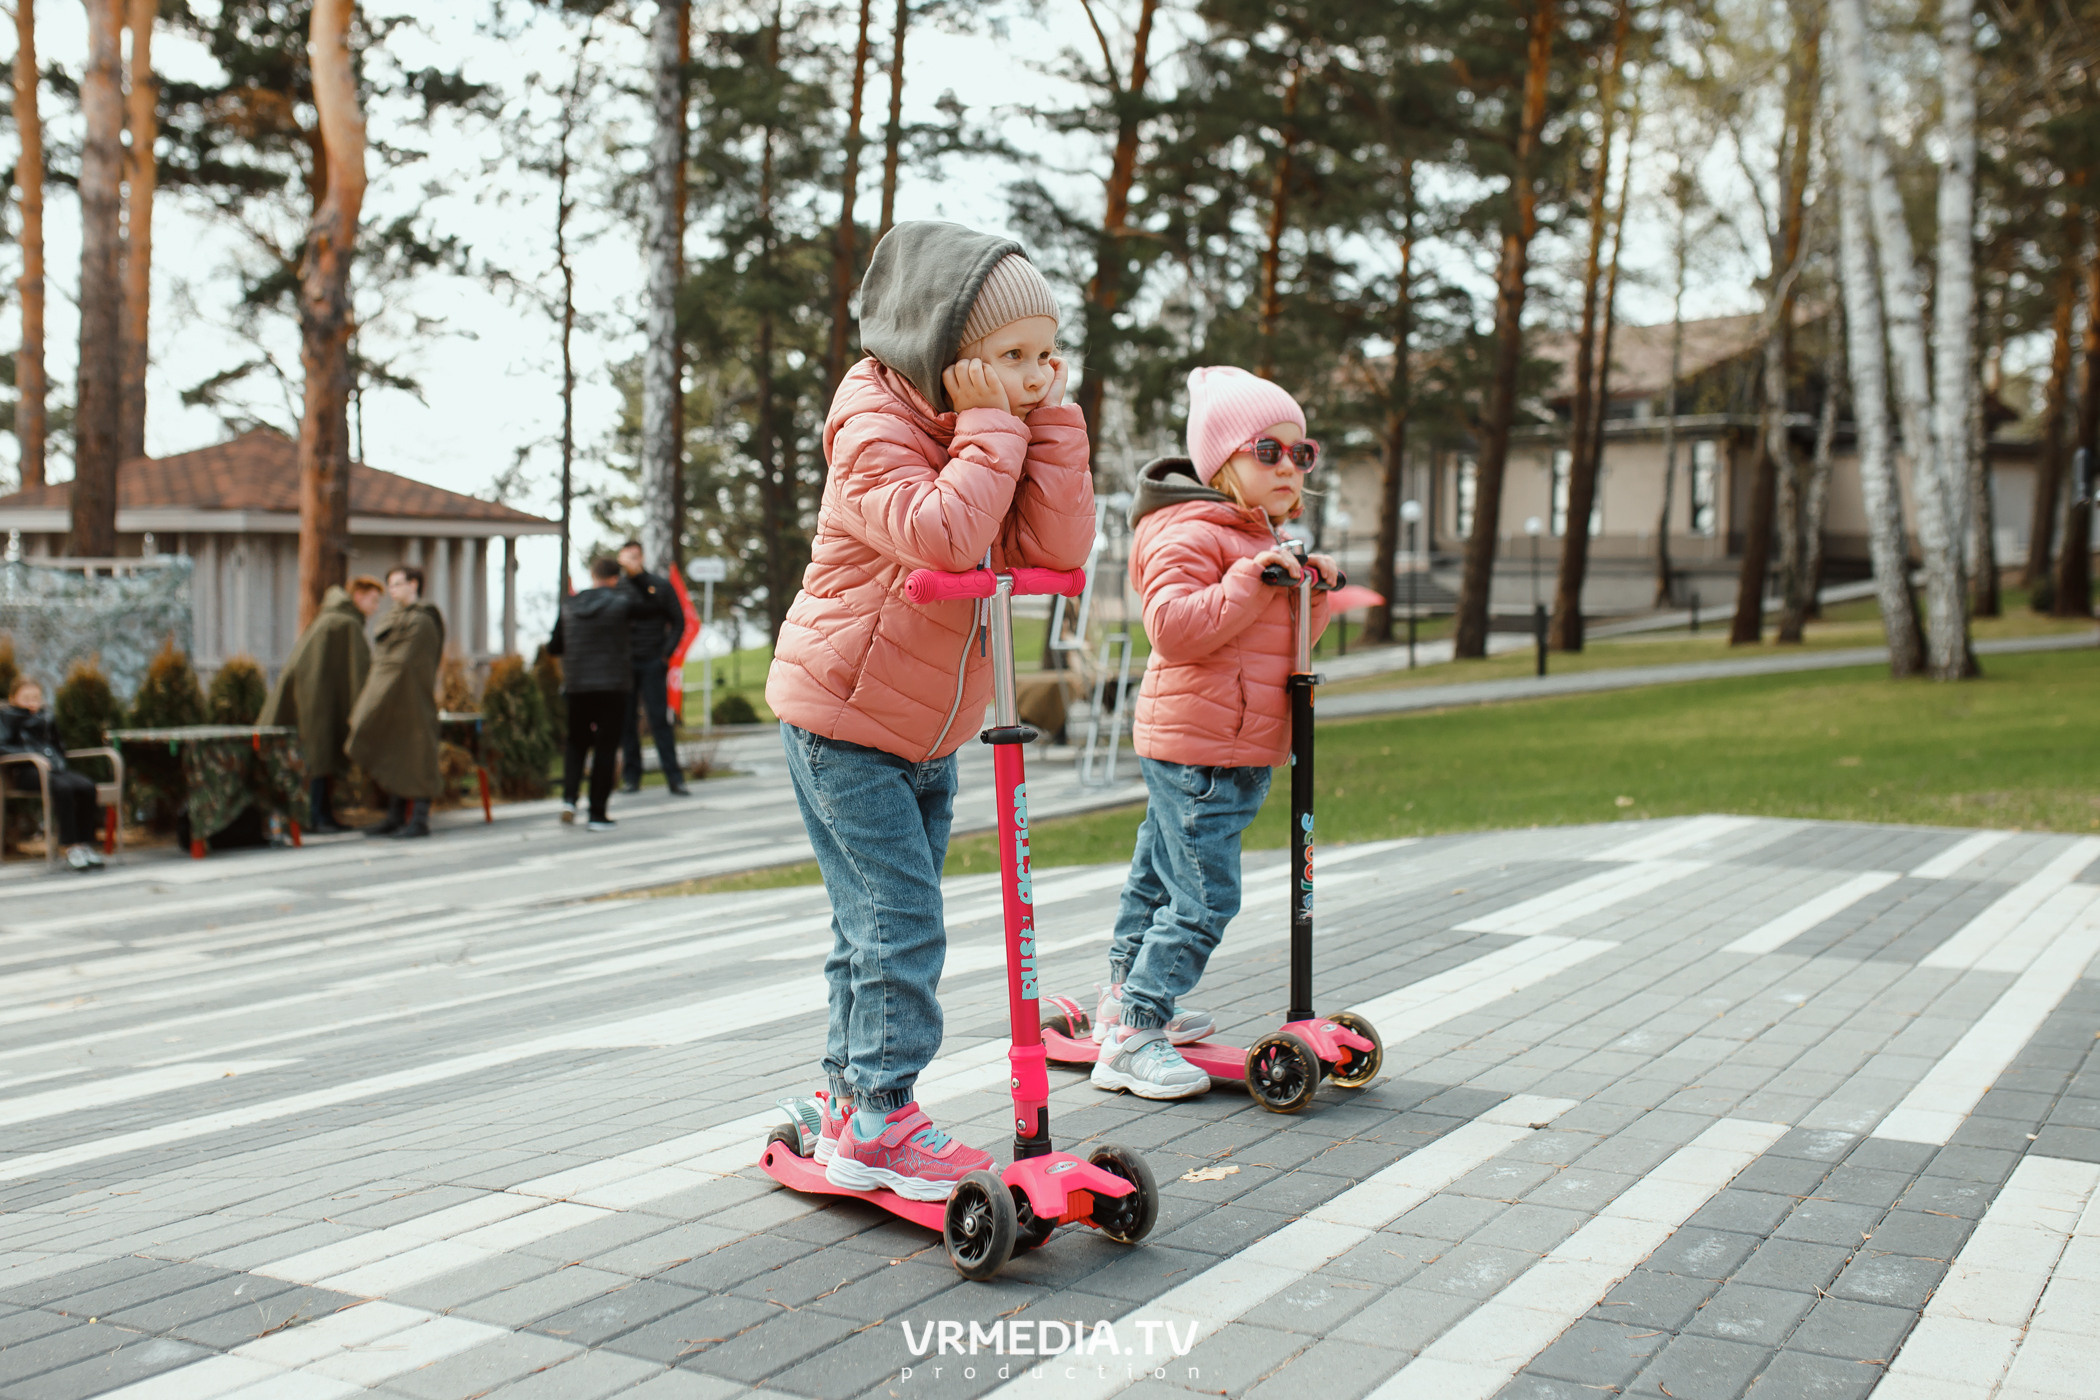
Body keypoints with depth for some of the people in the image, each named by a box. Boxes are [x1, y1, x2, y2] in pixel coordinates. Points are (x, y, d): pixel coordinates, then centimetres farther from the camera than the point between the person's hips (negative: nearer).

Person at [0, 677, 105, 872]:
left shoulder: (45, 719, 29)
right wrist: (31, 755, -15)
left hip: (55, 767, 6)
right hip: (25, 772, -5)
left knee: (86, 785, -26)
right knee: (62, 787, -37)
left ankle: (85, 843, -25)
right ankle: (70, 847, -35)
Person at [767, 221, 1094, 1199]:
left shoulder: (1008, 433, 6)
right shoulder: (875, 425, -16)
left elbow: (1056, 548, -10)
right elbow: (939, 533, -34)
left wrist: (1050, 419, -14)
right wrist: (994, 423, -25)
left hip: (928, 734, 8)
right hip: (842, 722, -8)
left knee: (882, 926, 14)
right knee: (898, 922, -11)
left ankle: (848, 1100, 26)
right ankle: (876, 1125, -2)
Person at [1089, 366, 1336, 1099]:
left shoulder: (1260, 542, 19)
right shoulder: (1189, 533, -14)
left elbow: (1285, 641, 22)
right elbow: (1175, 628, -26)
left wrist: (1312, 595, 5)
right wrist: (1250, 583, -29)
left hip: (1237, 747, 10)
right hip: (1197, 744, -10)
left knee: (1160, 876, 21)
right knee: (1204, 897, -12)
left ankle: (1125, 1001, 36)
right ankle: (1131, 1039, -6)